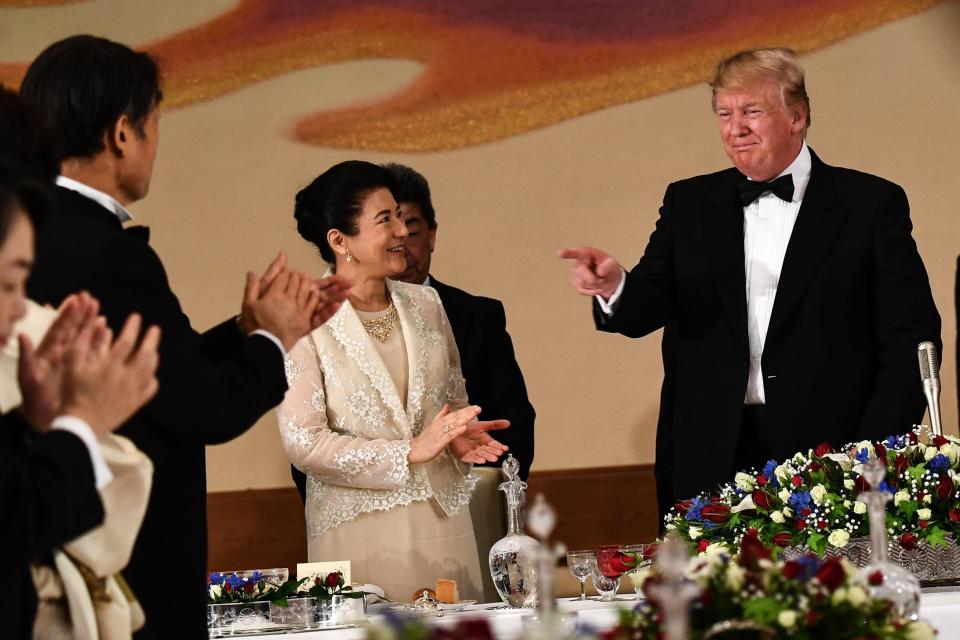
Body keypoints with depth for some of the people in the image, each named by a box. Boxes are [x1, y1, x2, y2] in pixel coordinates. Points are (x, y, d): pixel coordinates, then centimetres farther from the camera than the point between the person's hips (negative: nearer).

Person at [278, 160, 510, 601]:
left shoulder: (425, 305, 9)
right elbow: (302, 443, -14)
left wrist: (460, 435, -2)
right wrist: (410, 452, -17)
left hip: (442, 519, 5)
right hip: (359, 530, -5)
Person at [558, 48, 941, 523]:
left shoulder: (871, 204, 3)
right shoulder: (689, 204, 13)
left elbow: (911, 341, 0)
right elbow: (645, 309, 1)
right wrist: (614, 288, -23)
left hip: (827, 465, -2)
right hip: (707, 467, 2)